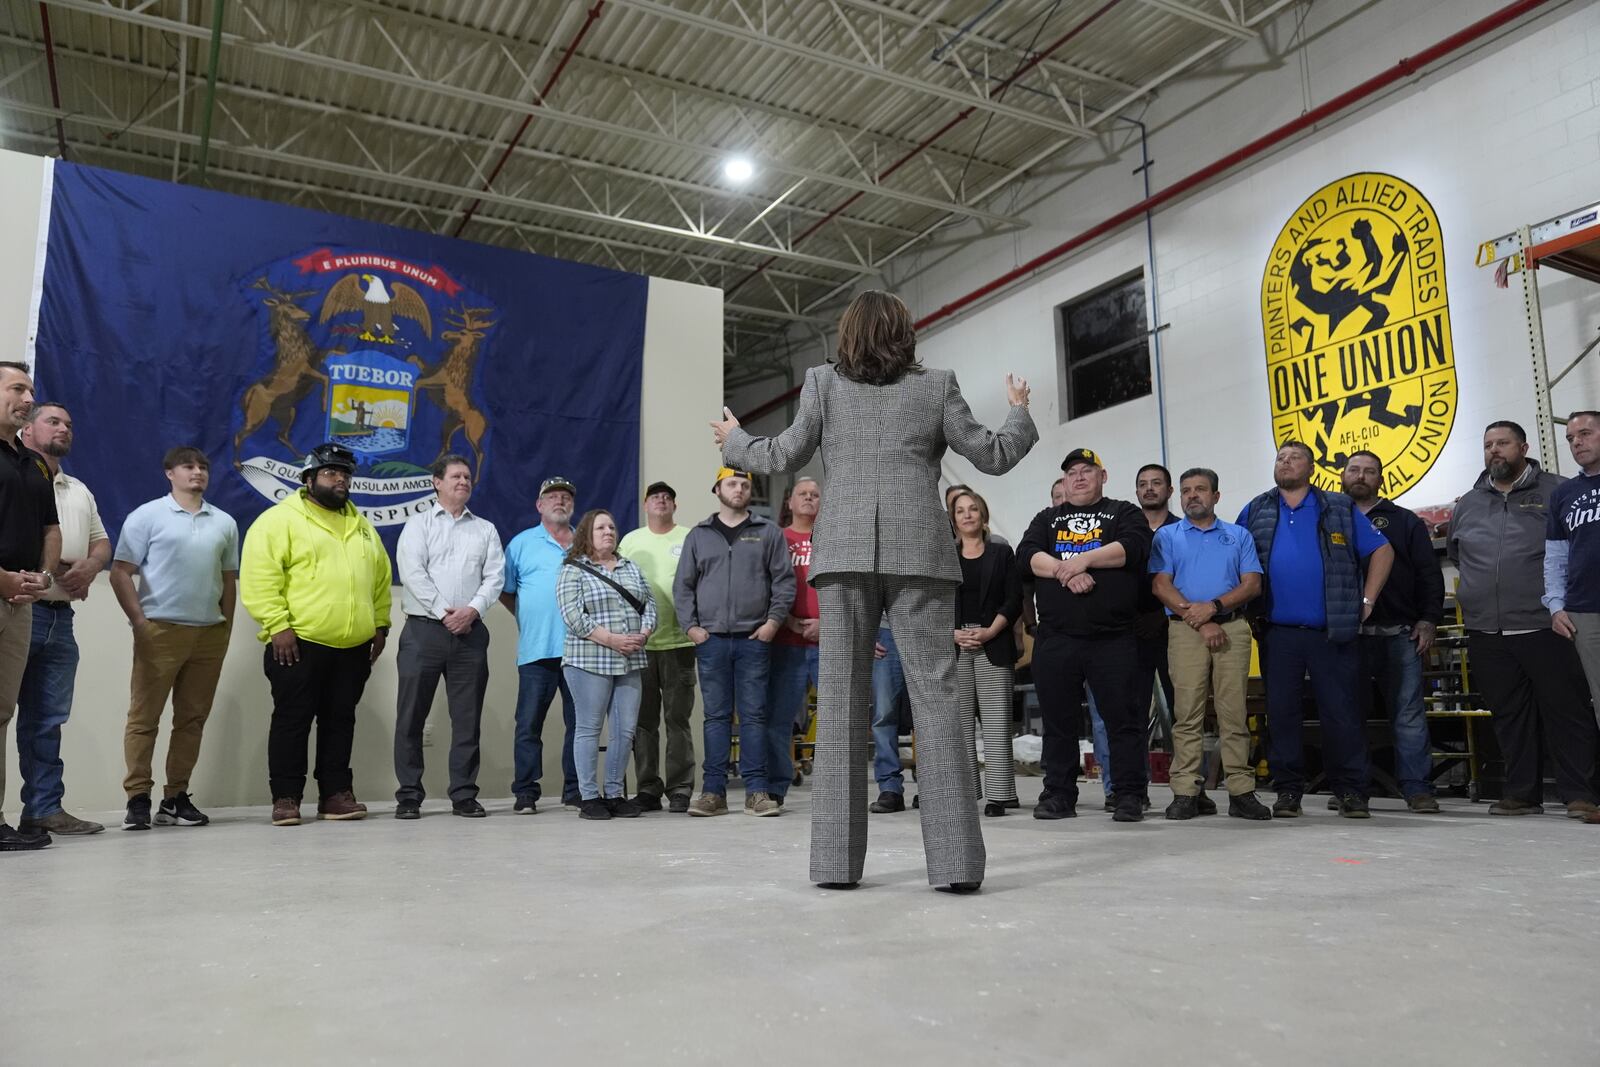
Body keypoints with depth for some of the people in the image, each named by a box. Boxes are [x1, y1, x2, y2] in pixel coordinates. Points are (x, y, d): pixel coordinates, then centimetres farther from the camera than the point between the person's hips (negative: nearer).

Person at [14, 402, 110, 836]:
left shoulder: (80, 491, 23)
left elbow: (101, 542, 21)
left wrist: (89, 566, 0)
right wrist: (51, 563, -16)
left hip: (60, 616, 7)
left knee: (47, 719, 9)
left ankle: (44, 809, 13)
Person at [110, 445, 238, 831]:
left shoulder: (224, 522, 13)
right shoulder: (148, 516, 2)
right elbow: (121, 572, -1)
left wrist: (226, 626, 10)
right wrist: (139, 621, -8)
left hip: (210, 633, 4)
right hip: (160, 630, -4)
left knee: (192, 719, 7)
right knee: (144, 717, 0)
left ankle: (176, 797, 14)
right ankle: (138, 799, 6)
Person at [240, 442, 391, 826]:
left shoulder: (361, 525, 17)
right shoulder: (280, 519, -3)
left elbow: (380, 577, 21)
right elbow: (259, 578, -11)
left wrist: (380, 624, 15)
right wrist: (278, 625, -16)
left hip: (354, 647, 6)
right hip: (300, 644, -6)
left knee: (340, 721, 10)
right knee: (292, 720, 1)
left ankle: (335, 794, 18)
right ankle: (285, 798, 10)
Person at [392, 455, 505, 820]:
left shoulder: (486, 529, 15)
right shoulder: (418, 525, 6)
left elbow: (495, 576, 5)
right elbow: (412, 572, -7)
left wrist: (472, 610, -12)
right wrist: (445, 612, -14)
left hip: (470, 632, 2)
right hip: (424, 629, -2)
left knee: (467, 717, 4)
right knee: (411, 716, 0)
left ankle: (464, 795, 10)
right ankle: (409, 796, 9)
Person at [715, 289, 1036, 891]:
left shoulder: (823, 383, 9)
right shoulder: (936, 386, 9)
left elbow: (784, 457, 10)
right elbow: (992, 457, 11)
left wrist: (734, 441, 30)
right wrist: (1019, 414, 32)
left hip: (846, 553, 1)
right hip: (918, 553, 0)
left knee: (841, 700, 2)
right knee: (936, 699, -1)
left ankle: (835, 859, 3)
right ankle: (955, 860, -4)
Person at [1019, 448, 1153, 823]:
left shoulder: (1124, 513, 12)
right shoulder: (1047, 519, 20)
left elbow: (1134, 547, -9)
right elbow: (1027, 554, 2)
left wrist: (1084, 559, -15)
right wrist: (1064, 571, -14)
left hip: (1113, 640, -3)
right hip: (1055, 640, 3)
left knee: (1122, 717, -2)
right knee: (1057, 720, 7)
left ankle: (1130, 795, 6)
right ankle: (1058, 794, 15)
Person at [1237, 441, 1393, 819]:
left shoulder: (1341, 509, 8)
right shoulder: (1254, 512, 11)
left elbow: (1381, 550, 10)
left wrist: (1366, 600, 2)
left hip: (1331, 632, -1)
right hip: (1277, 632, 1)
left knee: (1342, 712, 0)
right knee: (1281, 713, 4)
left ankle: (1350, 791, 10)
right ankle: (1288, 790, 13)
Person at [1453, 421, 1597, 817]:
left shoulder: (1554, 492, 2)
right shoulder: (1468, 503, 15)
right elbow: (1455, 553, 28)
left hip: (1543, 626, -4)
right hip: (1486, 632, 4)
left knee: (1567, 710, -1)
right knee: (1509, 715, 10)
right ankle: (1521, 793, 17)